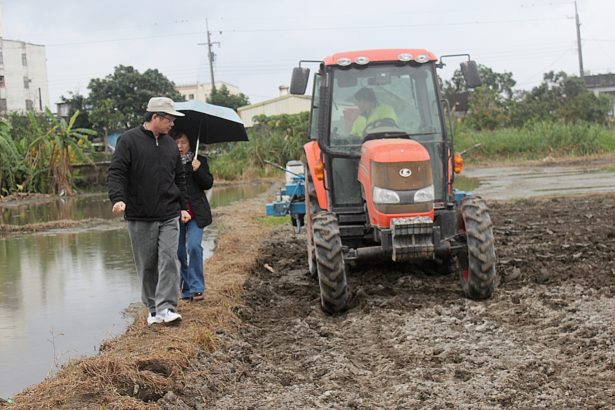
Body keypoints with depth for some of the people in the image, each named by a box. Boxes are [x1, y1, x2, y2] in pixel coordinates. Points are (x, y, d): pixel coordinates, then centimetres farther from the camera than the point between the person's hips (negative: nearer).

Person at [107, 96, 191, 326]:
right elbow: (116, 173, -9)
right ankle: (153, 309, 17)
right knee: (146, 265, 5)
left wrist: (183, 207, 16)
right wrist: (118, 198, -25)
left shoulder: (170, 144, 13)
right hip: (140, 217, -3)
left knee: (169, 260, -8)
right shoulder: (129, 141, -3)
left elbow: (179, 178, 21)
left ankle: (167, 307, -9)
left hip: (169, 216, 3)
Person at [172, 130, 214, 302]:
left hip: (196, 212, -2)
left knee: (194, 246, -15)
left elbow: (208, 183, 1)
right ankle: (186, 289, 17)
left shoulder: (199, 160, 5)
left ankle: (196, 288, -8)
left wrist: (198, 170, -15)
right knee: (179, 252, 6)